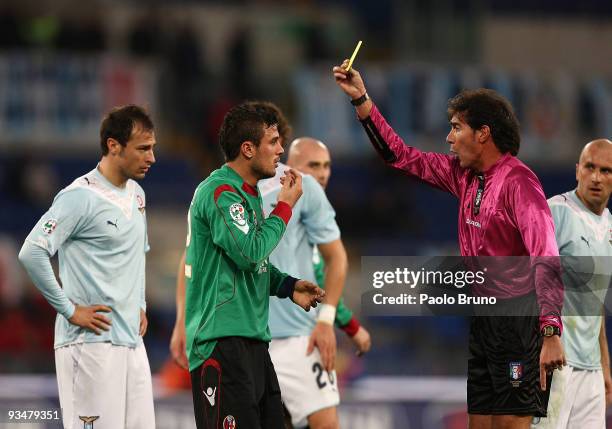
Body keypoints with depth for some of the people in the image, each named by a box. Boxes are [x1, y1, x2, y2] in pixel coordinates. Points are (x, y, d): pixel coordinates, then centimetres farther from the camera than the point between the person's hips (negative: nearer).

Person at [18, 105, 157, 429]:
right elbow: (32, 253, -20)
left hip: (132, 339, 8)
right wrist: (69, 310, -16)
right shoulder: (81, 197, -12)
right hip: (92, 342, -8)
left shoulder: (136, 195, 15)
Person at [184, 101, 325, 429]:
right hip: (223, 340, -10)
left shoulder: (247, 193, 19)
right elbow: (250, 253, -23)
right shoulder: (221, 192, -13)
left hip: (252, 339, 10)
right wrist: (285, 206, -10)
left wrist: (289, 286, 11)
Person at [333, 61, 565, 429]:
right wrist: (361, 99, 16)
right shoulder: (464, 175, 9)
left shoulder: (518, 181, -16)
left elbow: (547, 259, -24)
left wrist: (551, 332, -33)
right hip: (482, 316, 9)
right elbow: (402, 157, 21)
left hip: (519, 316, -9)